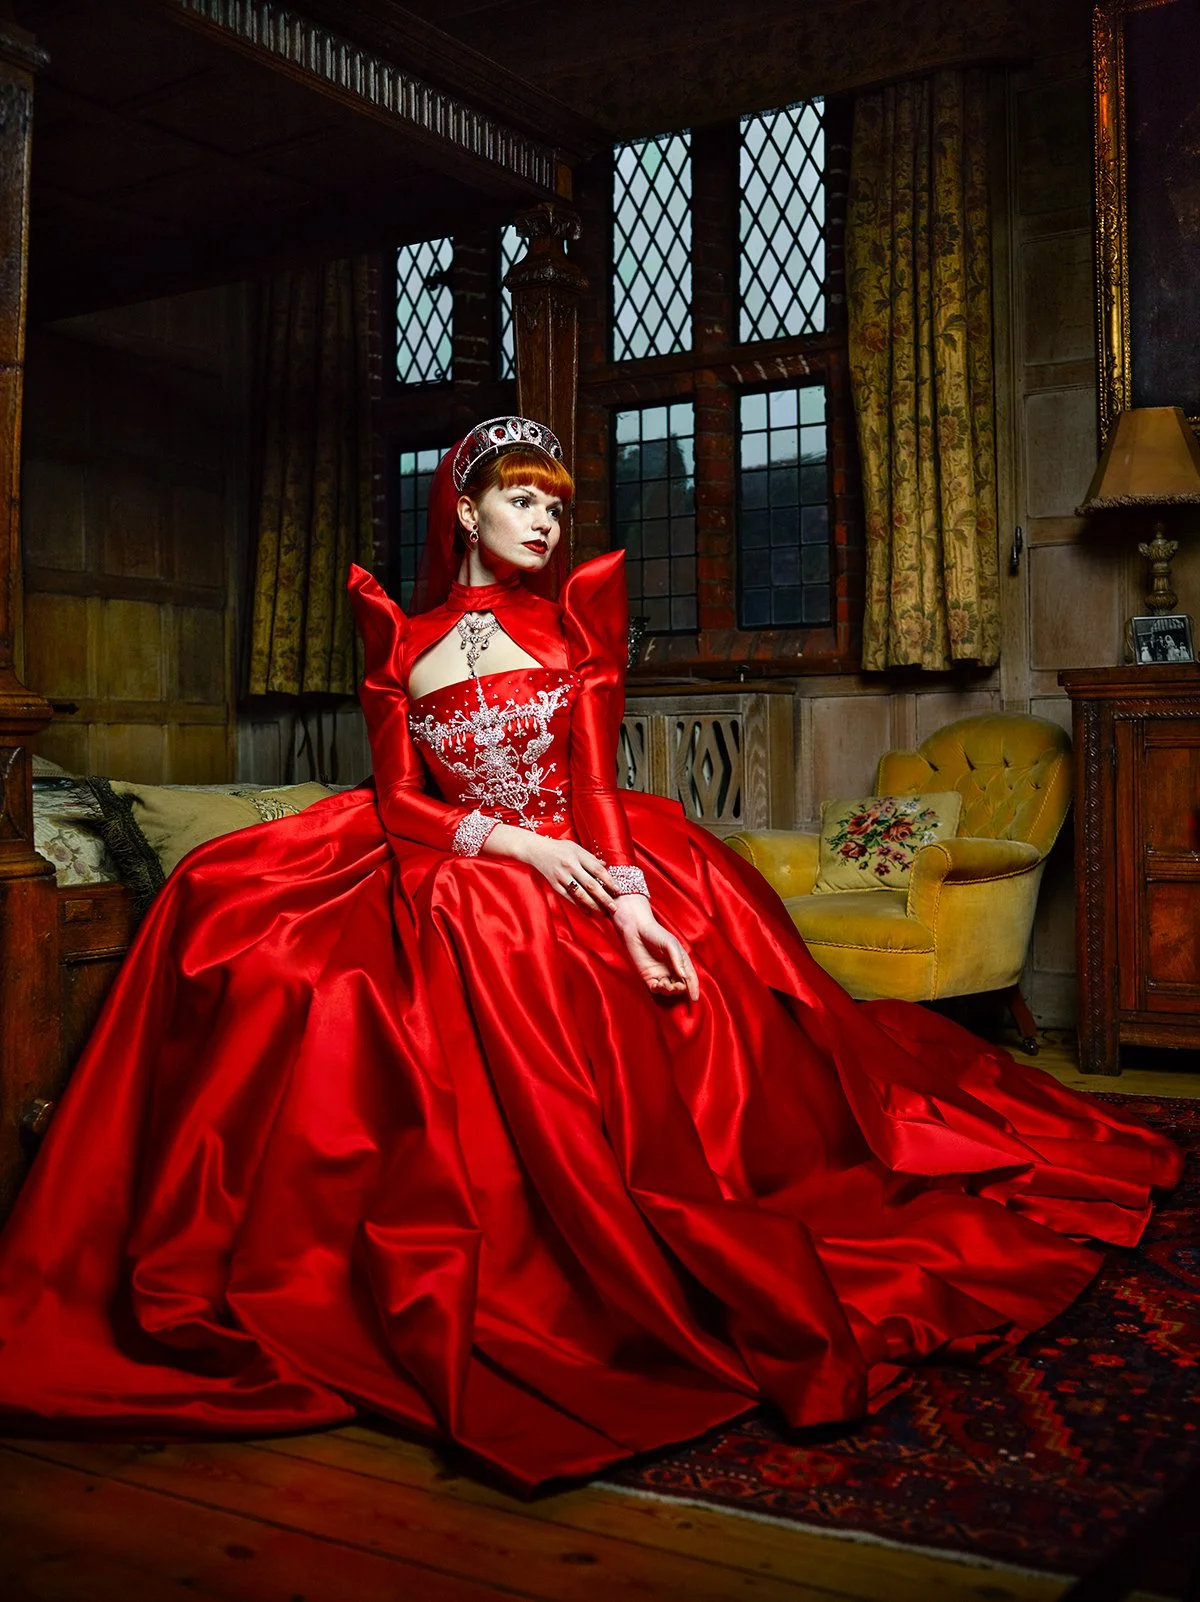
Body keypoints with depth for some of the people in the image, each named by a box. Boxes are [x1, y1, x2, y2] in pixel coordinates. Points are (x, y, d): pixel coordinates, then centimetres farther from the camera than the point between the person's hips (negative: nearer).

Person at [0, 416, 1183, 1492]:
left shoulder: (574, 620, 8)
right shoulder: (402, 639, 9)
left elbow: (593, 782, -2)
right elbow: (397, 803, 2)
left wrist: (628, 903, -19)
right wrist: (514, 841, -15)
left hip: (575, 879, 0)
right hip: (445, 894, 1)